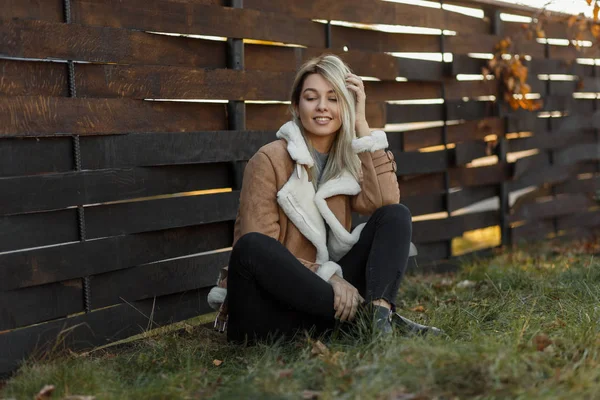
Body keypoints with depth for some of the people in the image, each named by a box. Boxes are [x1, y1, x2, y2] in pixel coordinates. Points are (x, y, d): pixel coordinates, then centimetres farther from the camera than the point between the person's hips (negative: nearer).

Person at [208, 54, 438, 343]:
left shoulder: (348, 160, 10)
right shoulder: (270, 160, -6)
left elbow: (386, 201, -11)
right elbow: (258, 250, -13)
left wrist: (362, 125, -9)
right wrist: (327, 276, -23)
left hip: (319, 294, 5)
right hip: (270, 306, -4)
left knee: (396, 215, -9)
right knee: (251, 246, -36)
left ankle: (381, 308, -35)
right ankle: (361, 312, -31)